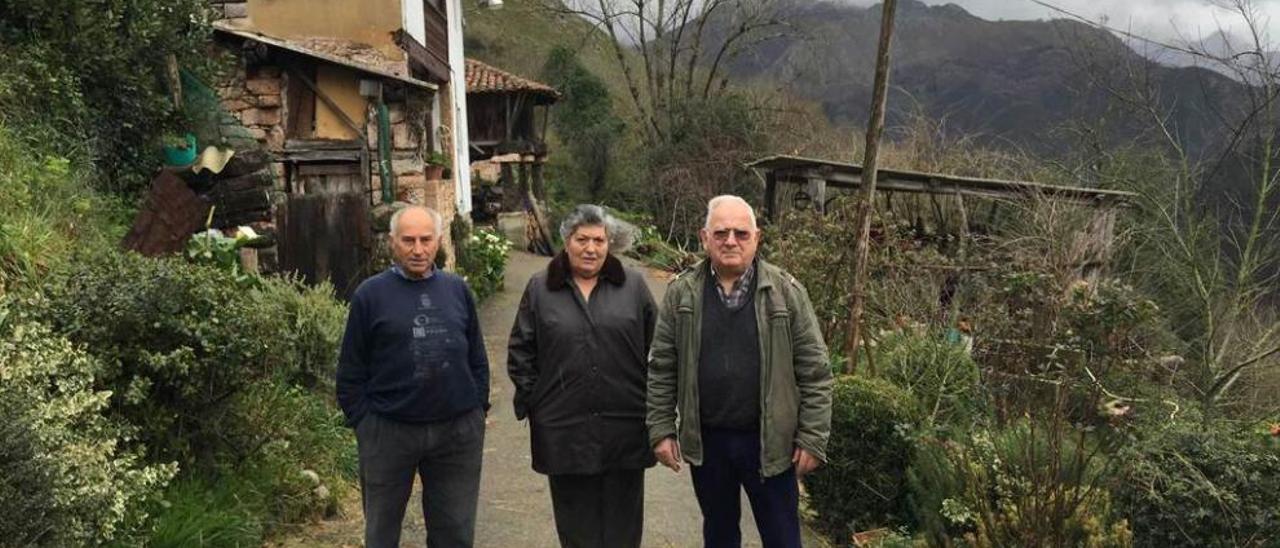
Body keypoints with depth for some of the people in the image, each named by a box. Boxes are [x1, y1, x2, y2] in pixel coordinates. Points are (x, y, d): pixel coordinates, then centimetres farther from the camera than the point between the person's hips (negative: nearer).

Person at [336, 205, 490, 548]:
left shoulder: (457, 290, 6)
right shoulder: (370, 295, -3)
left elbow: (477, 359, 11)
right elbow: (351, 370, 0)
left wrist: (478, 408, 7)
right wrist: (362, 421, -3)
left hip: (459, 430, 2)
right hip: (388, 431, -2)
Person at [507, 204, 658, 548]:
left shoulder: (633, 285, 4)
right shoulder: (540, 289, 5)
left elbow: (656, 349, 5)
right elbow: (520, 352, 7)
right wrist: (533, 400, 1)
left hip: (625, 427, 0)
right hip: (564, 431, 0)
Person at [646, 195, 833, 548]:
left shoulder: (786, 292, -6)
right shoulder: (682, 294, -2)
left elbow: (814, 371, -5)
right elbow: (661, 369, 2)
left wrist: (813, 438, -8)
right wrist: (662, 430, -2)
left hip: (768, 440, -1)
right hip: (706, 440, 2)